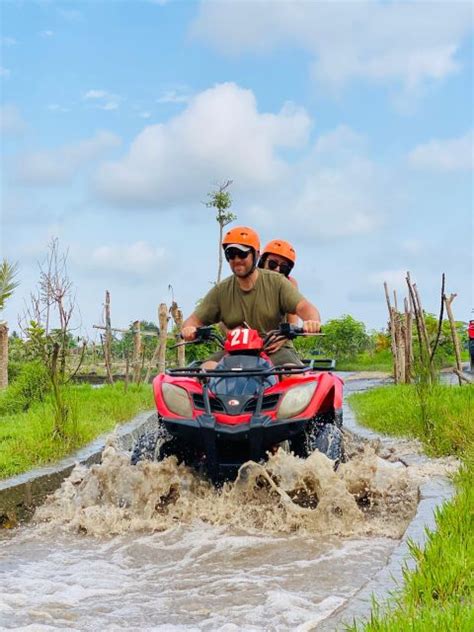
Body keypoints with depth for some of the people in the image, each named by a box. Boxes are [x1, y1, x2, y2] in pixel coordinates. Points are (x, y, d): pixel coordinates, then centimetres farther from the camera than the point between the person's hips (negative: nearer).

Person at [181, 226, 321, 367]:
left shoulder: (276, 282, 0)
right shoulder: (221, 291, 7)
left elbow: (304, 307, -11)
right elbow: (195, 319, 4)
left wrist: (312, 321, -37)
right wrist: (188, 329, -23)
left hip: (276, 350, -2)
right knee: (206, 369, -24)